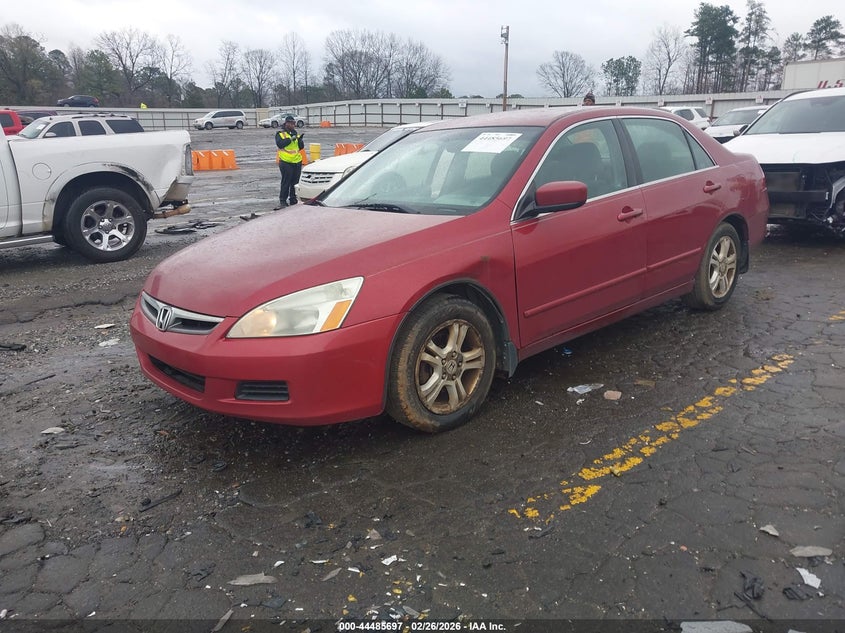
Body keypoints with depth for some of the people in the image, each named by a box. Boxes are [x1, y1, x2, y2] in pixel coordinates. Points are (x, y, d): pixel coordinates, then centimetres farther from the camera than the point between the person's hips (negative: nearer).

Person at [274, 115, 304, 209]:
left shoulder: (296, 133, 14)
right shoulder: (280, 133, 0)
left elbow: (301, 147, 10)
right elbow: (280, 144, -16)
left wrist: (299, 139, -9)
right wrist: (291, 139, -19)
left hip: (297, 162, 5)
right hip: (285, 162, -5)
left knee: (295, 182, 9)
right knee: (286, 182, -8)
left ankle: (293, 199, 19)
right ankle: (282, 201, -4)